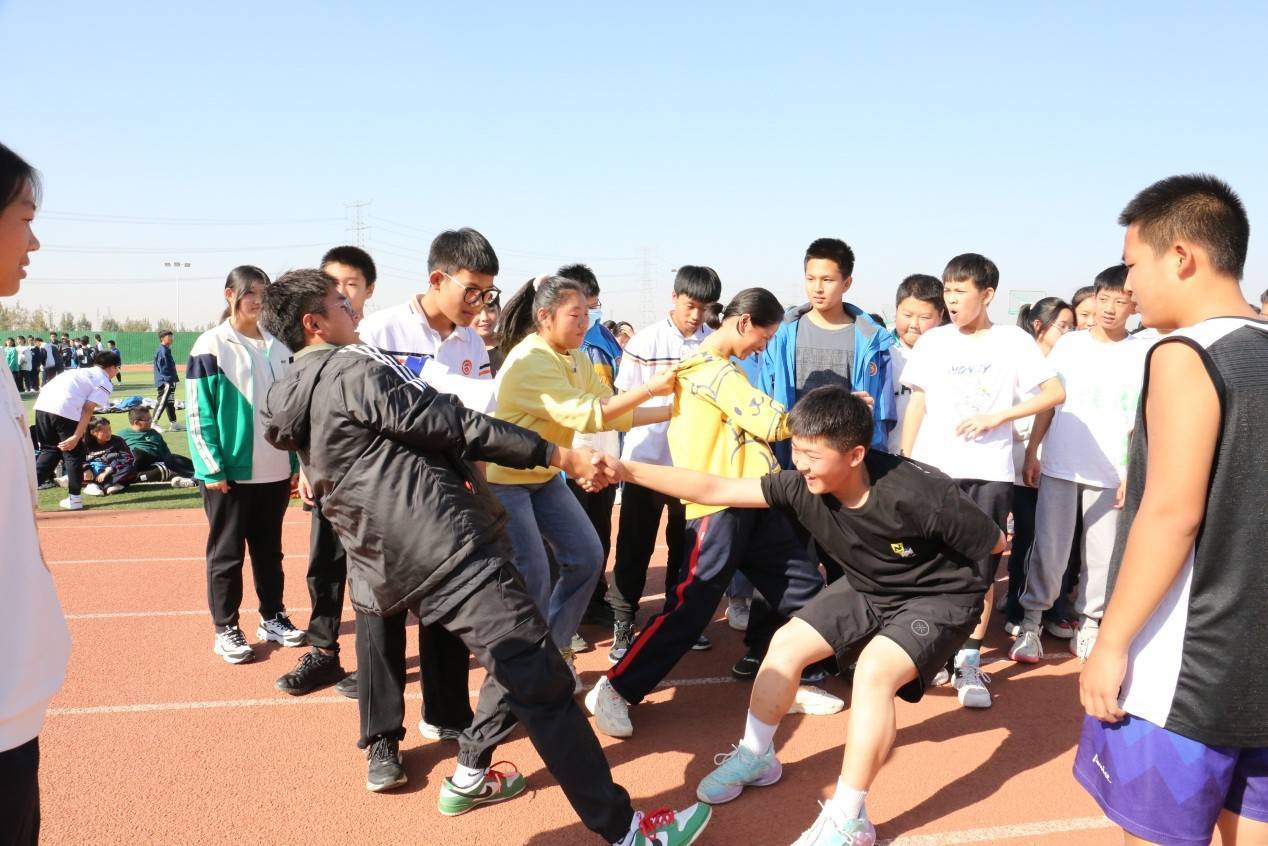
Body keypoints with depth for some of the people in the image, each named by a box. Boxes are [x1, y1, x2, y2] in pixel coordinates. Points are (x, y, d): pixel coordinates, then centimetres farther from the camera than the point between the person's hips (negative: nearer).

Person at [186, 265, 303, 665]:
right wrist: (212, 469, -14)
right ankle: (226, 629, 17)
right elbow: (197, 413, -10)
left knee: (269, 549, 16)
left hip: (275, 472, 5)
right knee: (226, 553, 6)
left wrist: (295, 462, 8)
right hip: (229, 473, -5)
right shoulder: (211, 346, -6)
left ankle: (273, 617, 28)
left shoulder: (278, 347, 9)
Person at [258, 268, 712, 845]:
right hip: (444, 542, -10)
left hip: (390, 563, 10)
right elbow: (448, 423, -12)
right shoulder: (351, 369, -8)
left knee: (514, 662, 22)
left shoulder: (295, 400, 19)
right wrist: (557, 454, -10)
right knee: (540, 676, -10)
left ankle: (468, 778, 29)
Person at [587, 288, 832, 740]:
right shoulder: (713, 370, -13)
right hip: (718, 505, -10)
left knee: (802, 588, 11)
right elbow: (774, 422, -16)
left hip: (753, 501, 10)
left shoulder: (721, 368, 20)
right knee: (691, 608, -7)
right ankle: (614, 690, 4)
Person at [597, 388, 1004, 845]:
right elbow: (714, 489, -19)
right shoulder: (802, 488, -22)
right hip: (867, 589, 6)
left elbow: (996, 544, -20)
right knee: (786, 643, -1)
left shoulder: (918, 494, -36)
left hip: (940, 596, -6)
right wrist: (629, 470, -24)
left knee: (873, 670, -28)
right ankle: (755, 756, 21)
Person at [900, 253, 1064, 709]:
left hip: (989, 473, -1)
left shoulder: (1014, 340, 1)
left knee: (981, 571, 2)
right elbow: (917, 404, 8)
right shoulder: (932, 342, 6)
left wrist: (997, 417, -12)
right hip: (932, 469, 2)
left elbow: (1055, 392, -4)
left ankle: (969, 663, 10)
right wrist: (904, 463, 3)